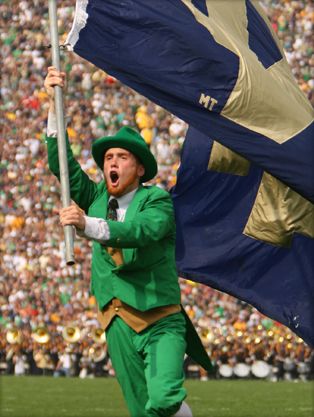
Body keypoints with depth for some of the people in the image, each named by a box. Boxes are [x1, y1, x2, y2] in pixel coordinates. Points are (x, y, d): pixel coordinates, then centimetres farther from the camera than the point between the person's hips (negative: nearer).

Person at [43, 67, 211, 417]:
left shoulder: (157, 201, -5)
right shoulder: (96, 199, 12)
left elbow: (140, 232, -26)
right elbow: (61, 164, 3)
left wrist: (87, 225, -42)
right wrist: (54, 104, -7)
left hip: (162, 324, -5)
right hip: (118, 326, 5)